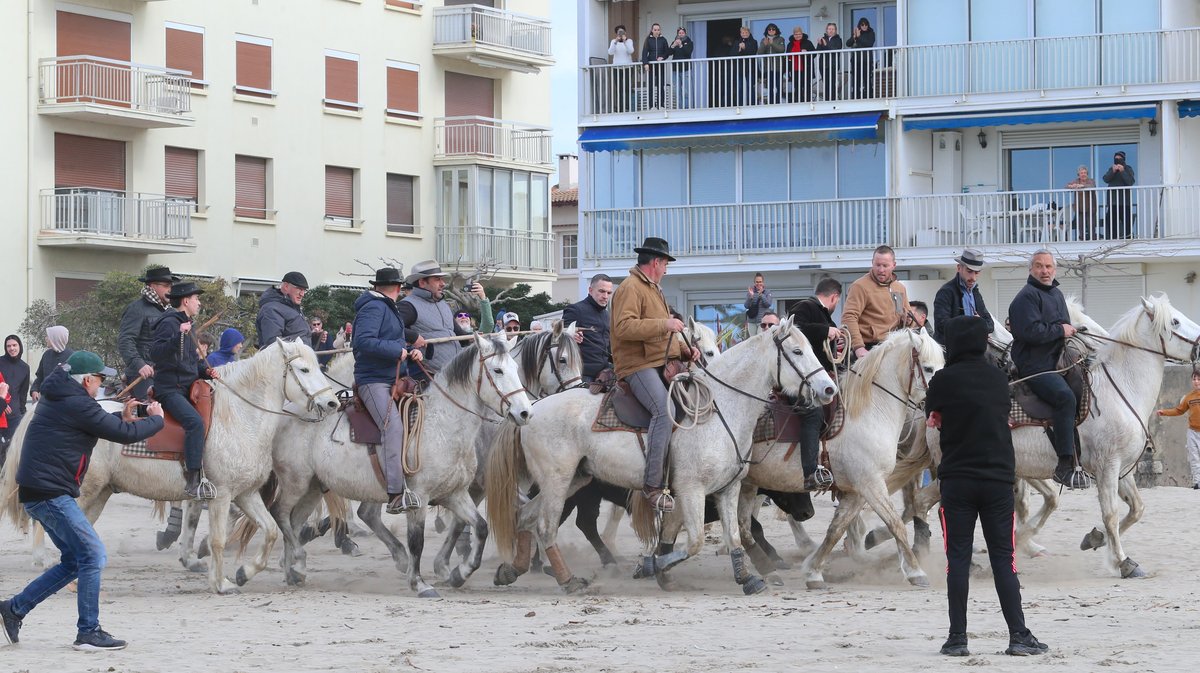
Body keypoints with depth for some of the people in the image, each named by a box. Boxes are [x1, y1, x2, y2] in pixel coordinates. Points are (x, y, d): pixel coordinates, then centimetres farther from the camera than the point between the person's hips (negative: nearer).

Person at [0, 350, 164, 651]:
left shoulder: (55, 400, 17)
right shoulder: (78, 405, -14)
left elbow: (99, 426, 31)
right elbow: (125, 435, -11)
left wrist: (122, 418, 20)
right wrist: (156, 419, 5)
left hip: (36, 494, 10)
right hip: (50, 493, -10)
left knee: (74, 561, 15)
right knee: (92, 555, -8)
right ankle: (89, 632, -6)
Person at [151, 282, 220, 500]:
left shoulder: (186, 325, 22)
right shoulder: (169, 323, -7)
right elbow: (156, 353, -22)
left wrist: (206, 371, 8)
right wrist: (178, 336, -32)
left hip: (187, 389, 10)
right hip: (170, 390, -10)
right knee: (195, 422, -31)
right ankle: (194, 482, -36)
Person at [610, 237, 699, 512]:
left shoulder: (653, 290, 27)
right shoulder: (630, 289, -6)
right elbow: (624, 327, -21)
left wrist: (685, 350, 15)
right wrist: (664, 325, -21)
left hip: (663, 364, 10)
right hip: (638, 365, -10)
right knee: (664, 409, -28)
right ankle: (653, 486, -28)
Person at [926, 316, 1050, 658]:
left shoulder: (945, 379, -6)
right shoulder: (1000, 379, 6)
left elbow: (932, 416, 10)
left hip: (957, 480, -2)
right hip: (999, 480, 3)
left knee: (958, 559, 2)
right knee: (1003, 559, 4)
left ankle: (957, 637, -1)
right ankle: (1018, 634, -2)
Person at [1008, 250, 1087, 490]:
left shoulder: (1057, 295, 23)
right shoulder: (1027, 296, -8)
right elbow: (1031, 331, -20)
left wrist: (1069, 332, 13)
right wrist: (1060, 330, -11)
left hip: (1056, 360, 10)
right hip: (1034, 366, -10)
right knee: (1065, 396, -31)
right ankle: (1064, 466, -35)